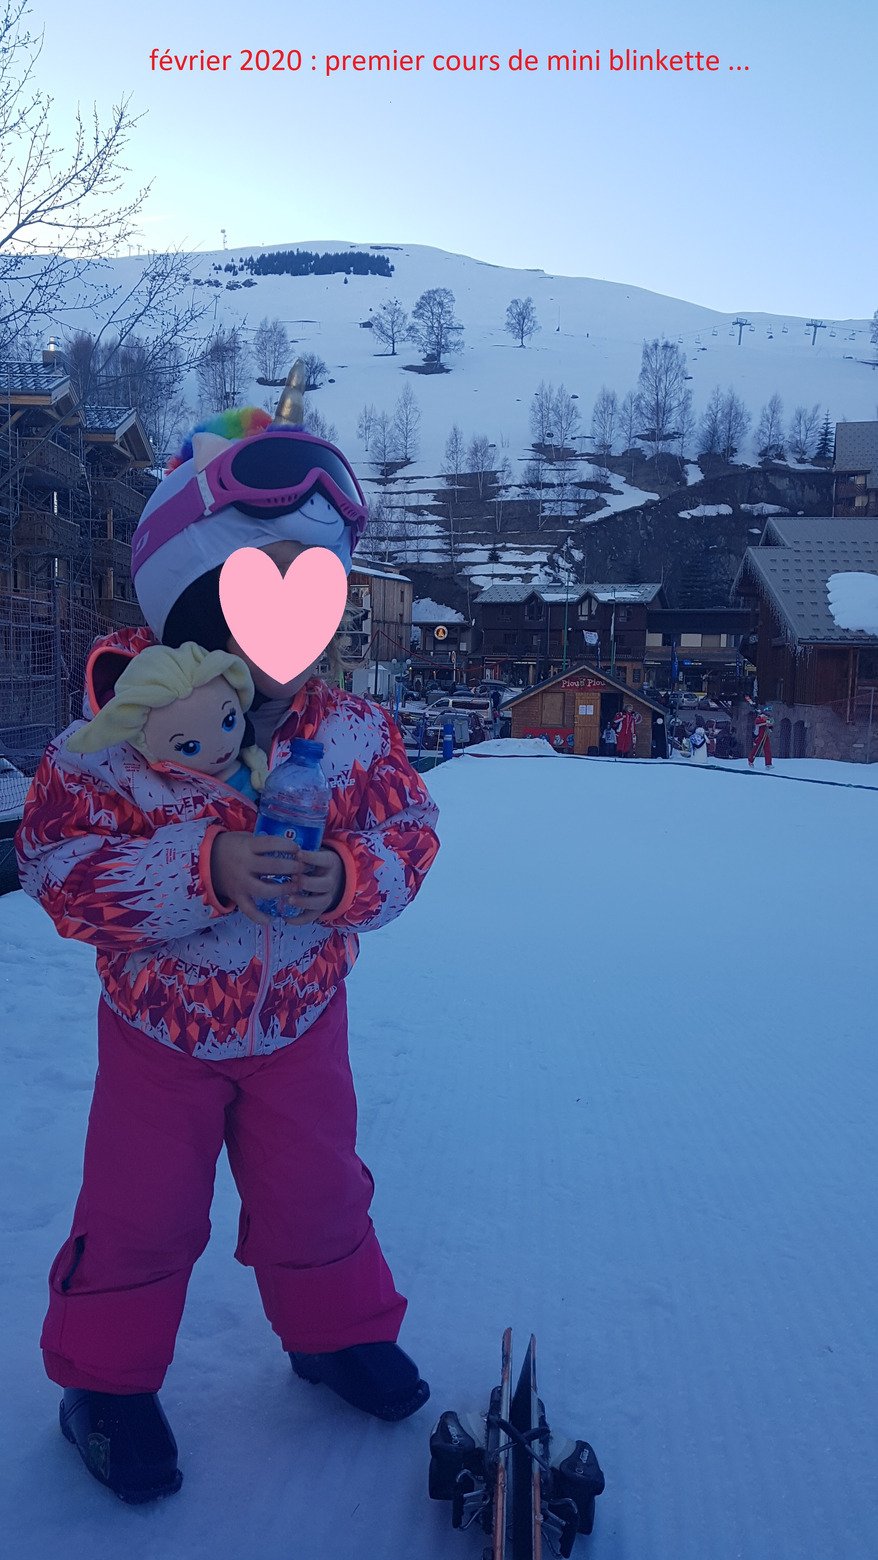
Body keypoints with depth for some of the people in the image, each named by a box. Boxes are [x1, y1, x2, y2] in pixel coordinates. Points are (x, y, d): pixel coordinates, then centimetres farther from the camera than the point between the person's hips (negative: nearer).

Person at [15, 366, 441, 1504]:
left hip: (300, 1021, 3)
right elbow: (57, 866, -24)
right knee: (139, 1214, 12)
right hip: (159, 1027, -2)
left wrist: (352, 876, -30)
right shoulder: (116, 739, -24)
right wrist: (201, 871, -38)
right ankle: (105, 1375, 39)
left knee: (315, 1193, 19)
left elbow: (406, 833, -7)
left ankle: (338, 1329, 47)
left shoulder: (351, 731, -14)